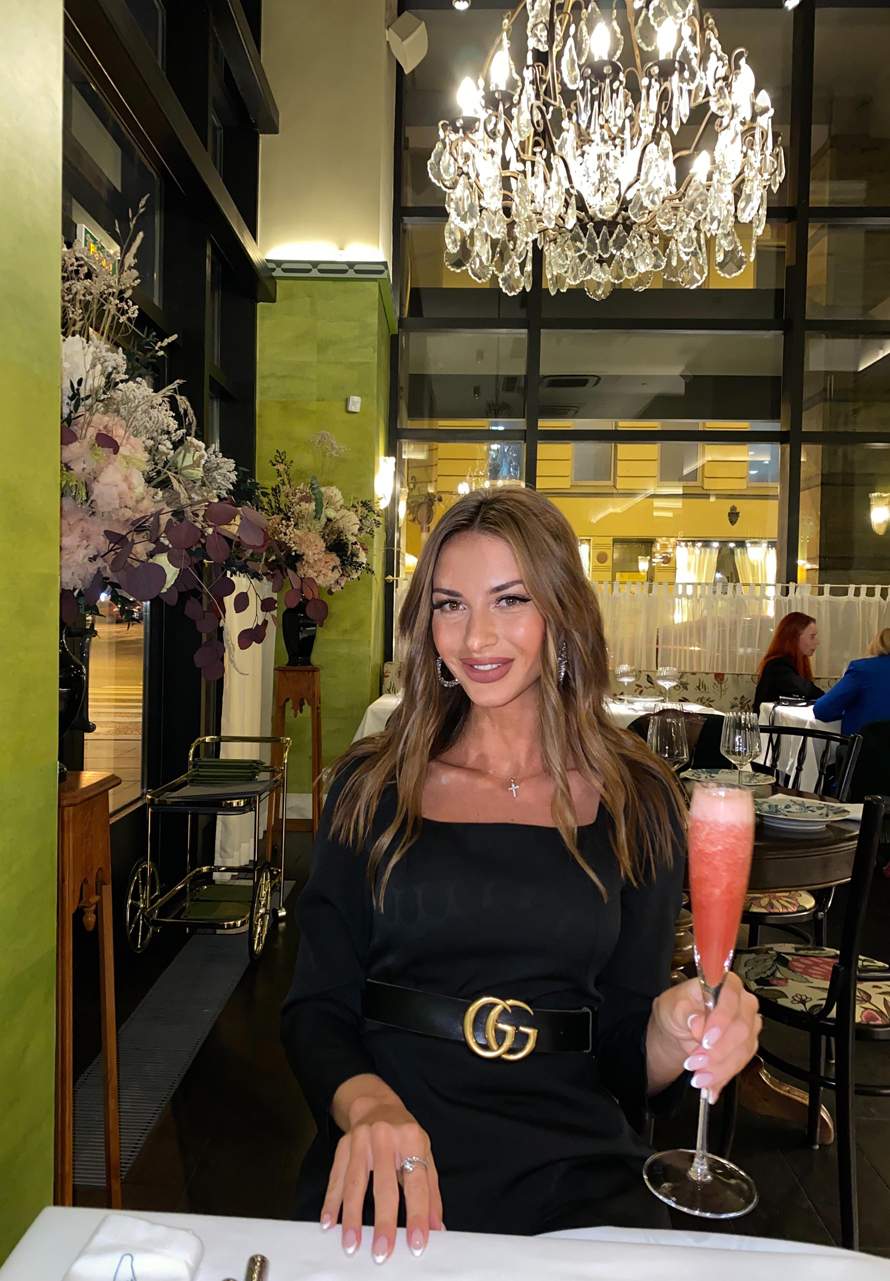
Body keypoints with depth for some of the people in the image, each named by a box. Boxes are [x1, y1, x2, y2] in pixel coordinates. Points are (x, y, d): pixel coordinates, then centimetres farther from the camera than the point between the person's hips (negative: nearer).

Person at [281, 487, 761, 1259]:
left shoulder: (635, 799, 2)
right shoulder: (372, 787, 2)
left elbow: (625, 1057, 5)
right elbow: (318, 1007, 1)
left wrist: (671, 1035, -17)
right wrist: (365, 1102, -19)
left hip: (574, 1170, 1)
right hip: (388, 1165, 0)